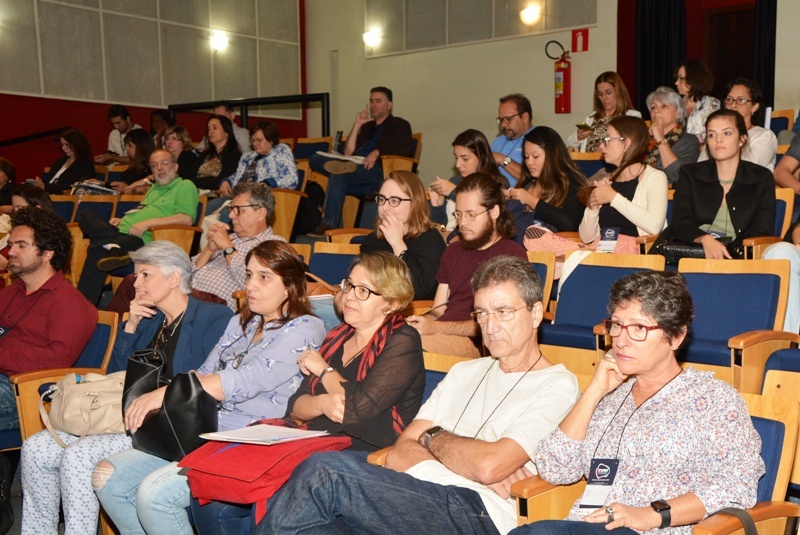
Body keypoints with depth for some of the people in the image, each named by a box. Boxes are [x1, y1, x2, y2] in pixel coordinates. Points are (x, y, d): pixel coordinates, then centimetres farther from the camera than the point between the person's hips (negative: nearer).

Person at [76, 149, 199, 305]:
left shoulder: (185, 186, 3)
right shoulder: (153, 189, 31)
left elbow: (187, 218, -13)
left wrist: (148, 223, -18)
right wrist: (122, 221, 11)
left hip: (143, 241, -9)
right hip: (123, 233, 9)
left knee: (98, 249, -31)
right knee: (86, 215, -15)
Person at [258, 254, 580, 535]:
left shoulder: (557, 387, 3)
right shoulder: (464, 373, 25)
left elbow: (488, 465, -13)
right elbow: (400, 456, 13)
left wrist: (433, 438, 6)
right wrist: (471, 466, -4)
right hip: (415, 496, 6)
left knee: (326, 472, -26)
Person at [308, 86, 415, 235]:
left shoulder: (399, 125, 16)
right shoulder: (367, 126, 32)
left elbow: (407, 149, -5)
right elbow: (348, 153, 21)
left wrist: (378, 152, -15)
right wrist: (357, 125, 14)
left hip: (378, 172, -6)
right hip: (356, 166, 6)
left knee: (338, 175, -34)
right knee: (315, 159, -17)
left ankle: (329, 224, -36)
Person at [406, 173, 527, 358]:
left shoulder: (513, 254, 0)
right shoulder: (453, 251, 24)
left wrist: (437, 328, -17)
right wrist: (422, 321, -5)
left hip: (477, 343, -6)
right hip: (443, 335, 6)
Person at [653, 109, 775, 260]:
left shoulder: (762, 178, 14)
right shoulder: (690, 174, 15)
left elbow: (763, 232, 5)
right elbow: (680, 223, 1)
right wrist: (705, 239, -22)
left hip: (734, 257, -1)